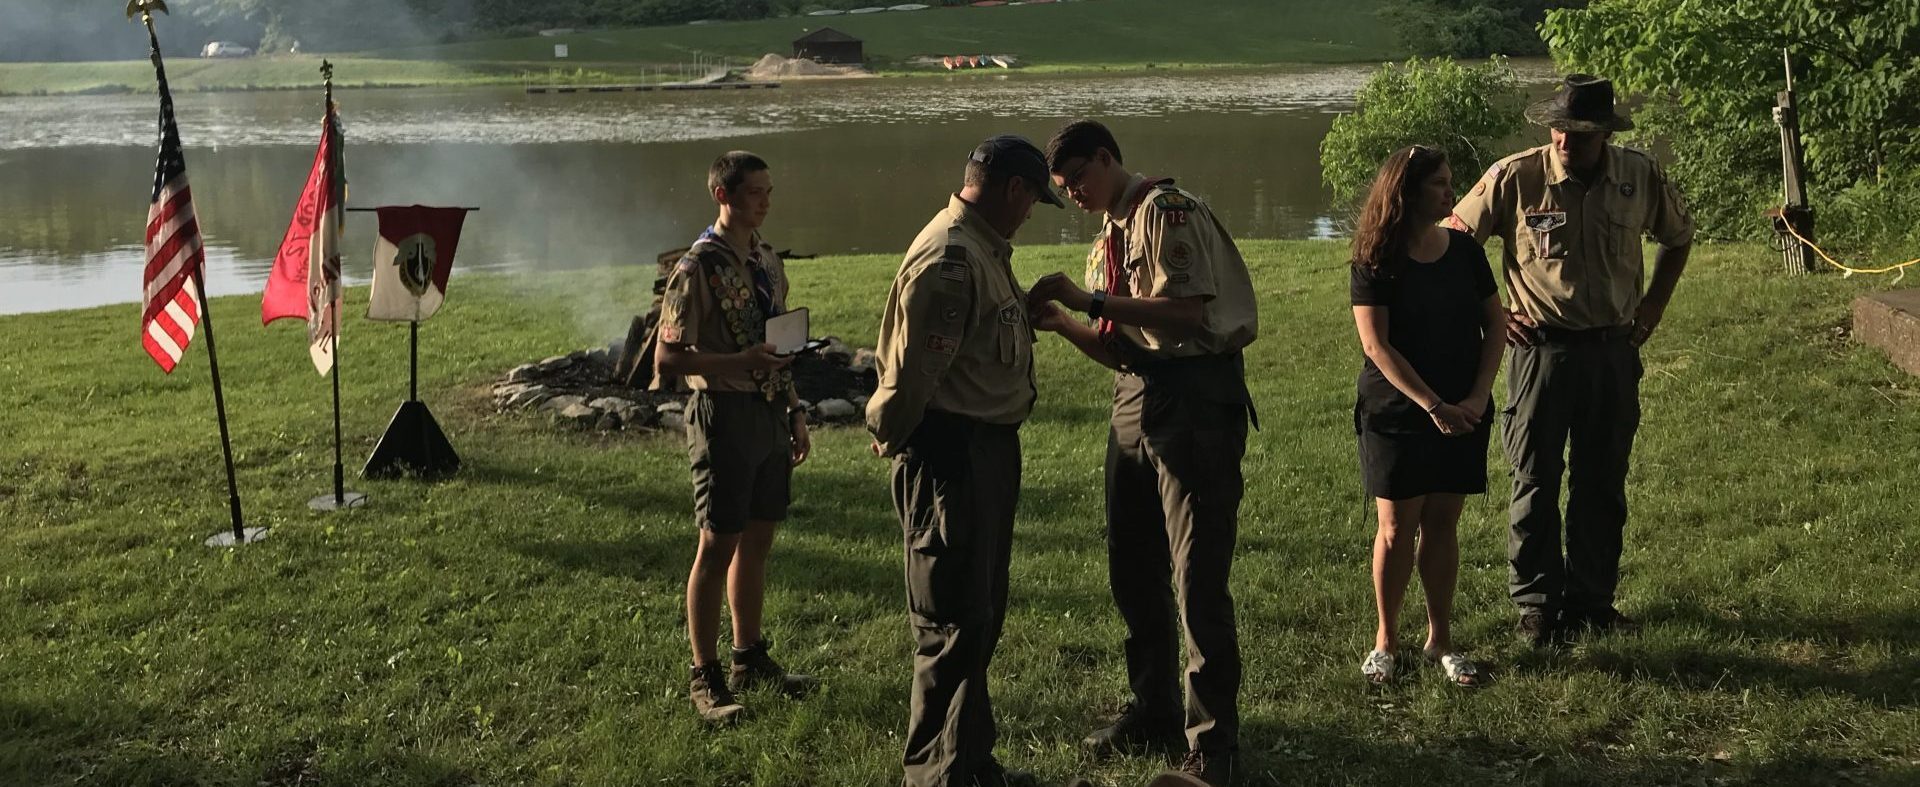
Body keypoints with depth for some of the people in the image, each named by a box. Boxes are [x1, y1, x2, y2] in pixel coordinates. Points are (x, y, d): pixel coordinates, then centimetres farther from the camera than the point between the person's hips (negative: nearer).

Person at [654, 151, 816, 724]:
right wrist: (742, 361, -24)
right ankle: (705, 677, 10)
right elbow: (667, 360, -16)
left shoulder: (768, 261, 11)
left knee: (758, 541, 15)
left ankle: (750, 658, 29)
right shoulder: (699, 267, -13)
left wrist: (795, 412, 17)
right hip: (725, 413, -7)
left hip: (770, 413, 7)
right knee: (718, 547, 0)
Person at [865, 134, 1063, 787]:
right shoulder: (948, 256, -21)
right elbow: (912, 368, -21)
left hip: (989, 446, 11)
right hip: (952, 453, -11)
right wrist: (891, 436, -10)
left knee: (980, 615, 18)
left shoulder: (985, 248, 14)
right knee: (953, 623, -3)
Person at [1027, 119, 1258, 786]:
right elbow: (1122, 348, 16)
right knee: (1133, 571, 14)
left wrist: (1092, 301, -18)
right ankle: (1155, 711, 30)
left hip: (1196, 397, -9)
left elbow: (1185, 311, -19)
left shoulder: (1165, 209, -7)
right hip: (1136, 398, 9)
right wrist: (1065, 324, 0)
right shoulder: (1109, 240, 19)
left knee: (1197, 576, -7)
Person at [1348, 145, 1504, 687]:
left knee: (1442, 525, 7)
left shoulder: (1464, 250, 4)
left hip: (1463, 414, 3)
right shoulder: (1374, 262, -8)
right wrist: (1434, 406, -18)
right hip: (1395, 414, -3)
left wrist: (1478, 396, -7)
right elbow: (1376, 344, -13)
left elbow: (1496, 324, 6)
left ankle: (1440, 639, 17)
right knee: (1397, 528, 0)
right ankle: (1386, 640, 15)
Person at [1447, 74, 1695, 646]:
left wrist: (1653, 307, 10)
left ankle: (1593, 600, 23)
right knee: (1536, 481, 2)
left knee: (1604, 483, 11)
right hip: (1542, 347, -3)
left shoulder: (1640, 177, -2)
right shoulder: (1515, 177, -12)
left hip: (1613, 348, 3)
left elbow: (1678, 236, 18)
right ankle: (1537, 605, 13)